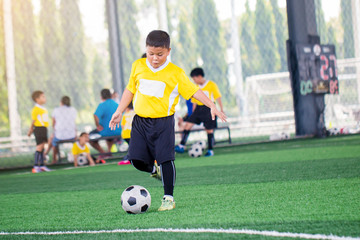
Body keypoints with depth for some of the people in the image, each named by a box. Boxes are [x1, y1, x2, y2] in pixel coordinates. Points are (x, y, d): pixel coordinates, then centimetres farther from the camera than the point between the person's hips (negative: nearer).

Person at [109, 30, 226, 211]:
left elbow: (194, 91, -2)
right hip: (140, 120, 3)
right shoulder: (138, 66, 5)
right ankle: (155, 169, 31)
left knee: (166, 159, -7)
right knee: (137, 160, -2)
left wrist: (212, 106, -12)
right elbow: (130, 89, 16)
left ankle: (168, 198, 5)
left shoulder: (175, 73, -5)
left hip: (163, 122, -3)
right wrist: (119, 111, 15)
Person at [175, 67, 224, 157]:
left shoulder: (212, 85, -5)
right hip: (198, 109, 5)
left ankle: (210, 150, 11)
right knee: (188, 124, -9)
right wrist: (193, 114, 16)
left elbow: (218, 97, -5)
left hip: (208, 109, -5)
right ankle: (182, 146, -10)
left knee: (209, 130, -1)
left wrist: (221, 109, -12)